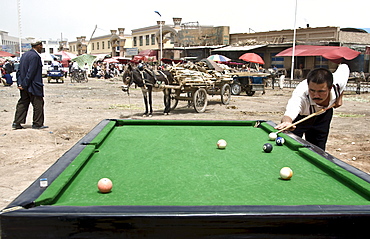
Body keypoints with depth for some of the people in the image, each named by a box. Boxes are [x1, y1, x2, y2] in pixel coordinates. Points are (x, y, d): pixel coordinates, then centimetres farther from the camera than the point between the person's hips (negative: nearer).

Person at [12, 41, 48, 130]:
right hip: (33, 85, -9)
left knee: (22, 103, 13)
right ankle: (37, 124, 10)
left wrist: (20, 83, 9)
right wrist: (25, 85, -16)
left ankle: (17, 123, 15)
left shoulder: (24, 55, 12)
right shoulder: (35, 56, -17)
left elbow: (19, 70, 12)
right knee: (38, 104, 3)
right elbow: (31, 72, -21)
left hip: (24, 86, 9)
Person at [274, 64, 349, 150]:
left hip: (324, 115, 3)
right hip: (300, 117, -3)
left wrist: (339, 97, -11)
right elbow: (290, 113, -63)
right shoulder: (300, 94, -45)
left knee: (319, 148, 3)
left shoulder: (338, 82, -32)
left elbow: (344, 67, -7)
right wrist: (287, 121, -89)